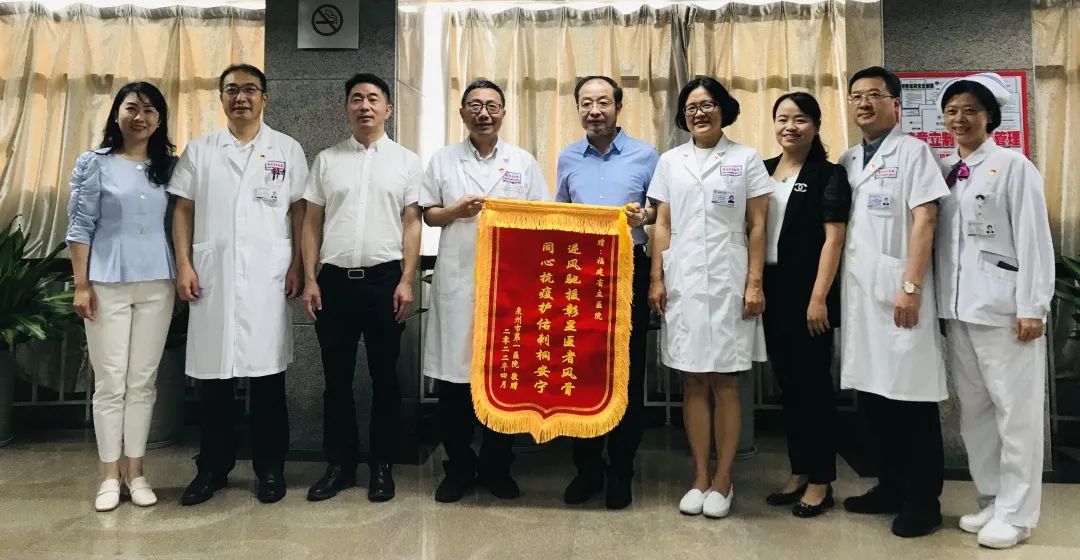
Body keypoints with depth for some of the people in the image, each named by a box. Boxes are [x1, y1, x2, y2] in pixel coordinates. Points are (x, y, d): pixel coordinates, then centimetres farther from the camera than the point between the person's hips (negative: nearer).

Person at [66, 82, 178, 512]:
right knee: (110, 382, 3)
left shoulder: (170, 166, 9)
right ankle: (110, 476, 14)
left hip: (157, 285, 2)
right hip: (107, 285, -2)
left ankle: (136, 472, 17)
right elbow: (80, 227, -1)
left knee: (143, 381, 7)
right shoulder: (94, 163, 1)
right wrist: (81, 285, -6)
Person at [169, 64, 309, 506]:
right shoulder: (199, 151, 10)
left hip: (267, 277, -1)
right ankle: (212, 467, 21)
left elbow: (300, 212, 5)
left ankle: (270, 468, 15)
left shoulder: (287, 150, 7)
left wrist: (297, 266, -3)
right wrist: (183, 265, -1)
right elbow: (183, 211, 8)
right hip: (212, 276, 2)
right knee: (212, 376, 8)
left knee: (267, 376, 3)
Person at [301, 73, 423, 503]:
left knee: (384, 377, 7)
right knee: (337, 378, 9)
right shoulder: (326, 160, 9)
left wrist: (406, 281, -7)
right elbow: (312, 223, 9)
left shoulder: (406, 161, 4)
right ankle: (339, 464, 22)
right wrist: (310, 280, 1)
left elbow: (412, 224, 1)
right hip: (335, 279, 2)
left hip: (384, 279, -2)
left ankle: (382, 466, 19)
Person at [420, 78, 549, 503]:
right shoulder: (443, 160, 11)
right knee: (454, 376, 3)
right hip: (457, 281, 0)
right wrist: (456, 210, -8)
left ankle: (496, 467, 20)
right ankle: (458, 466, 18)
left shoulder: (524, 162, 10)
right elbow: (428, 214, 11)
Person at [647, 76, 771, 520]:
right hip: (682, 283, 2)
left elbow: (757, 226, 2)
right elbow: (662, 225, 10)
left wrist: (755, 283, -6)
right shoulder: (670, 162, 11)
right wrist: (656, 278, 1)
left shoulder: (746, 159, 5)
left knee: (725, 383, 2)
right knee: (693, 383, 6)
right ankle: (700, 477, 15)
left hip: (728, 283, -2)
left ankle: (723, 480, 13)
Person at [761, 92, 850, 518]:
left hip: (808, 292, -5)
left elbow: (833, 239, -10)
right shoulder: (763, 171, 12)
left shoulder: (828, 175, -3)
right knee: (787, 382, 12)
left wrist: (819, 297, -17)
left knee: (814, 382, 2)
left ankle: (821, 481, 14)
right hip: (772, 291, 6)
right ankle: (798, 472, 24)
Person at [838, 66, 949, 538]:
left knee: (910, 395, -2)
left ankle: (922, 500, 10)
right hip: (858, 292, 6)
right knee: (873, 392, 9)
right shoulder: (848, 161, 16)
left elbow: (924, 221, -9)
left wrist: (911, 286, -17)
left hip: (898, 290, -6)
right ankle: (890, 487, 22)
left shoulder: (912, 151, -1)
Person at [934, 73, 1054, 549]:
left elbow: (1033, 239, -9)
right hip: (958, 307, 6)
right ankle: (991, 501, 24)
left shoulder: (1013, 165, -4)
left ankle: (1016, 514, 11)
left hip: (1003, 307, -6)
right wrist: (940, 302, 7)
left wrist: (1032, 307, -14)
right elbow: (935, 236, 11)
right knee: (973, 409, 11)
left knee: (1015, 410, 1)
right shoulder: (943, 170, 12)